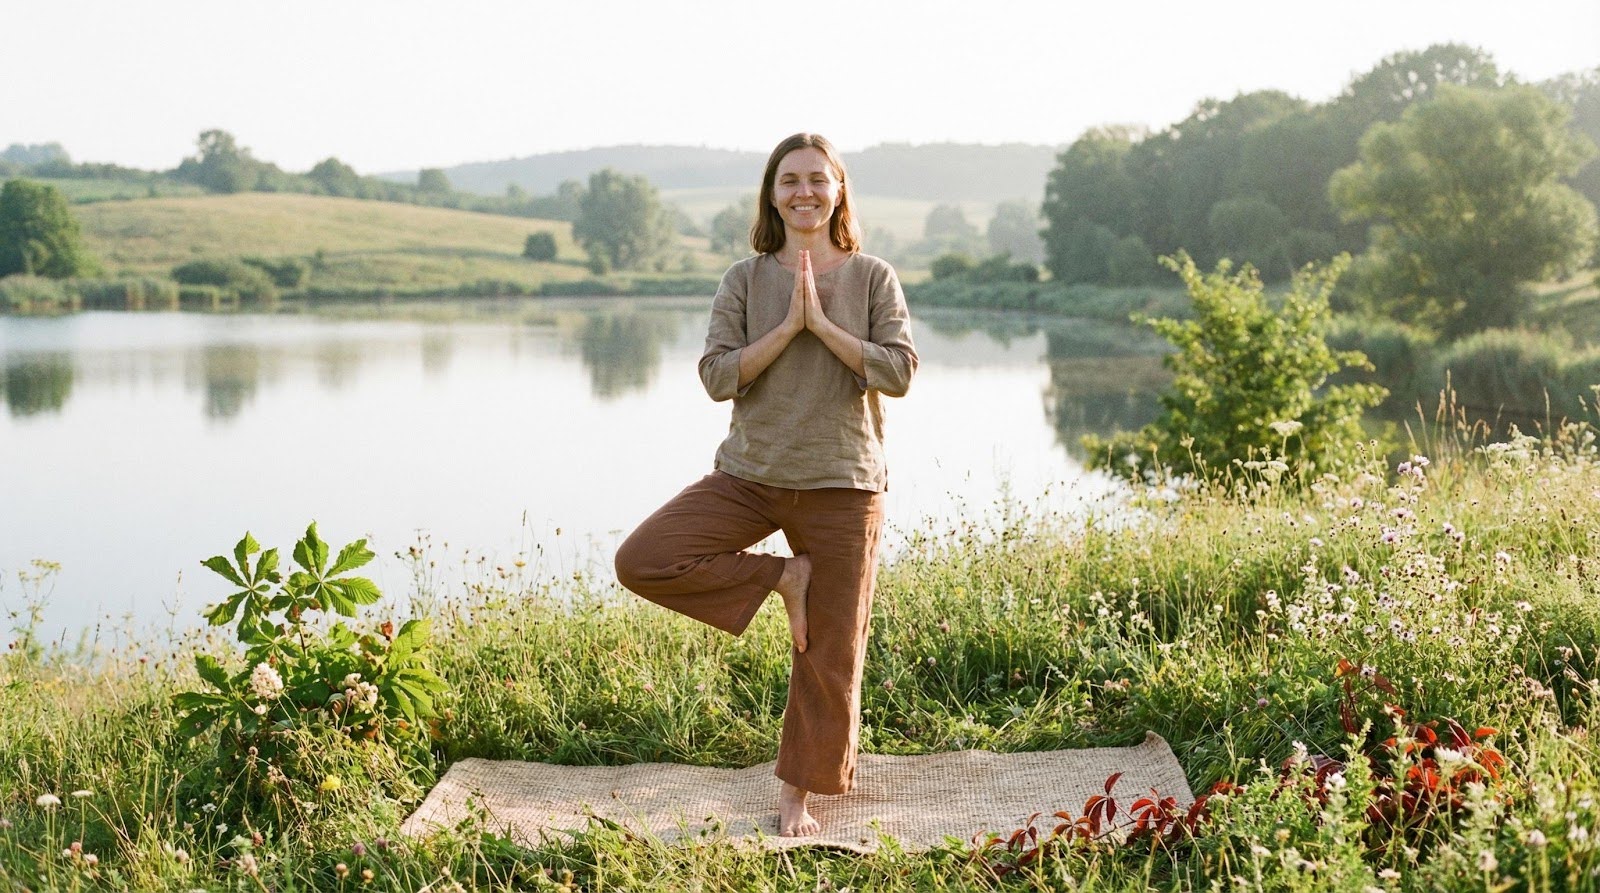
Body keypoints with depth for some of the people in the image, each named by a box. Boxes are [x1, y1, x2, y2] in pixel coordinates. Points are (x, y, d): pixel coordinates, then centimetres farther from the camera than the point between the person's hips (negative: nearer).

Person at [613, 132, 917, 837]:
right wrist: (787, 326, -15)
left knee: (829, 658, 3)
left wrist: (822, 324, -15)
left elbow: (899, 371, -10)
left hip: (841, 484, -1)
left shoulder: (872, 277, 1)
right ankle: (782, 578, 1)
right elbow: (717, 376, -7)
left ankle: (798, 793, 22)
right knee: (641, 561, -17)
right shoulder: (746, 280, 3)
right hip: (750, 474, 2)